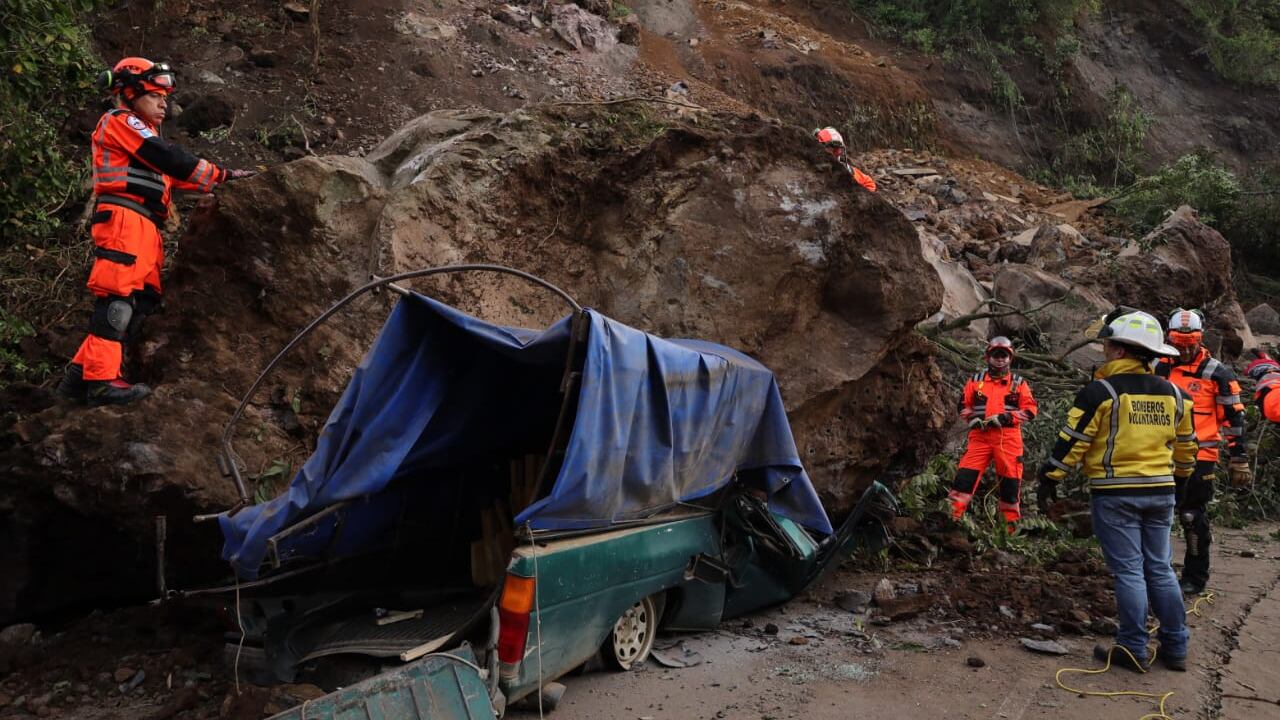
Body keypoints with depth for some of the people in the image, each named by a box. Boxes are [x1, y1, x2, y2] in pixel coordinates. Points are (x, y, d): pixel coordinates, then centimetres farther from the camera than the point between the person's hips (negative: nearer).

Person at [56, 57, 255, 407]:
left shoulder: (140, 134, 32)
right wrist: (222, 175, -7)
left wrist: (215, 183, 10)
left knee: (142, 300, 4)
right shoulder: (121, 121, 2)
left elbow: (169, 175, 22)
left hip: (143, 226, 10)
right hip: (124, 218, -10)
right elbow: (171, 159, -8)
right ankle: (101, 380, -19)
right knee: (118, 296, -16)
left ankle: (81, 373, 5)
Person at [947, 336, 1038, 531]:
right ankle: (951, 516, -7)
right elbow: (963, 405, 16)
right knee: (965, 475, -9)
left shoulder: (1018, 383, 9)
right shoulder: (976, 380, 13)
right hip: (980, 435, 1)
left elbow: (1030, 410, 2)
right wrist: (972, 418, -4)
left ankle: (1012, 524, 13)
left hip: (1008, 437, 0)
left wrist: (1006, 417, -13)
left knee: (1010, 479, 2)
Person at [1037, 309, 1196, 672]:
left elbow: (1071, 442, -11)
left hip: (1115, 494, -6)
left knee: (1128, 571, 0)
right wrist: (1180, 476, 34)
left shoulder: (1101, 392, -11)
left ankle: (1133, 649, 6)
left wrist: (1049, 480, -2)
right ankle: (1175, 648, 19)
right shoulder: (1173, 394, 8)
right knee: (1160, 569, 14)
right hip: (1160, 492, 6)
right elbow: (1186, 446, 18)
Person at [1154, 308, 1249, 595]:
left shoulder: (1217, 373, -4)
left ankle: (1195, 578, 12)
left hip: (1200, 458, -4)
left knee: (1193, 517, -1)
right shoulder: (1159, 369, 8)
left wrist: (1239, 459, -3)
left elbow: (1234, 418, -2)